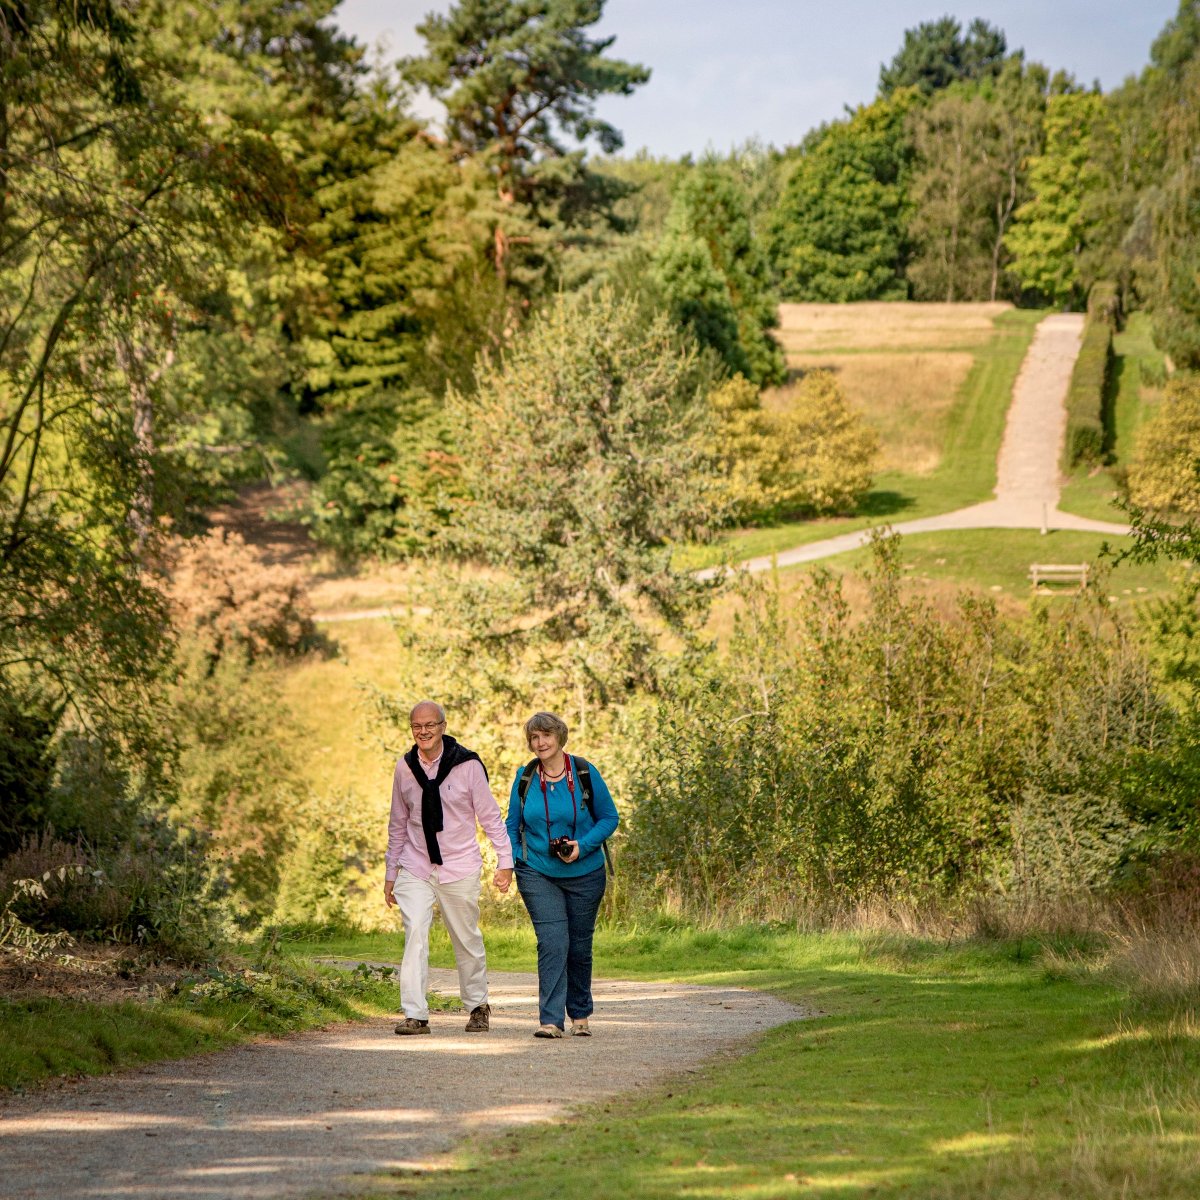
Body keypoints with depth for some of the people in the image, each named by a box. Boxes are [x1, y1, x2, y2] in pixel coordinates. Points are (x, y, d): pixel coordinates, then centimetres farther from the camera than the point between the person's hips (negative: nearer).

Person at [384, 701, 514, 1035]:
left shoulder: (467, 765, -8)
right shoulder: (404, 768, 2)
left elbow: (491, 816, -1)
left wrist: (504, 861, -4)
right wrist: (390, 874, 14)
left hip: (460, 868, -2)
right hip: (416, 868, 2)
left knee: (467, 940, 9)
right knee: (414, 932, -16)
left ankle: (478, 1007, 30)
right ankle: (415, 1015, -17)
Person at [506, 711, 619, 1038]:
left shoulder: (585, 773, -6)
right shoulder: (525, 777, 0)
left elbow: (609, 818, -1)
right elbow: (512, 825, 9)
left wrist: (582, 846, -16)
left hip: (584, 874, 0)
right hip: (537, 874, 0)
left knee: (579, 946, 9)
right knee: (552, 942, -14)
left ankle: (580, 1015, 28)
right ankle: (551, 1020, -16)